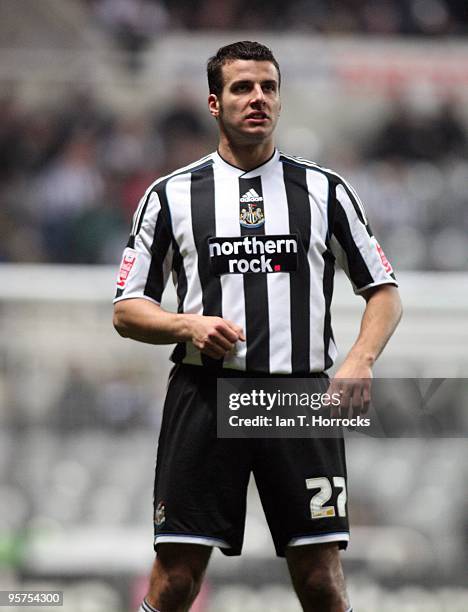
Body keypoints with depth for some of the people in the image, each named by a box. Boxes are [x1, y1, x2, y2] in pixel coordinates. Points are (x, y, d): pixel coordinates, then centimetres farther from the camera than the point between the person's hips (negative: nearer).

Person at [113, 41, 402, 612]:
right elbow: (127, 310, 10)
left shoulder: (325, 191, 9)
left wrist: (361, 357, -5)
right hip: (203, 394, 0)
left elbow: (383, 290, 14)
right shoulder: (170, 195, 8)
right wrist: (188, 325, -10)